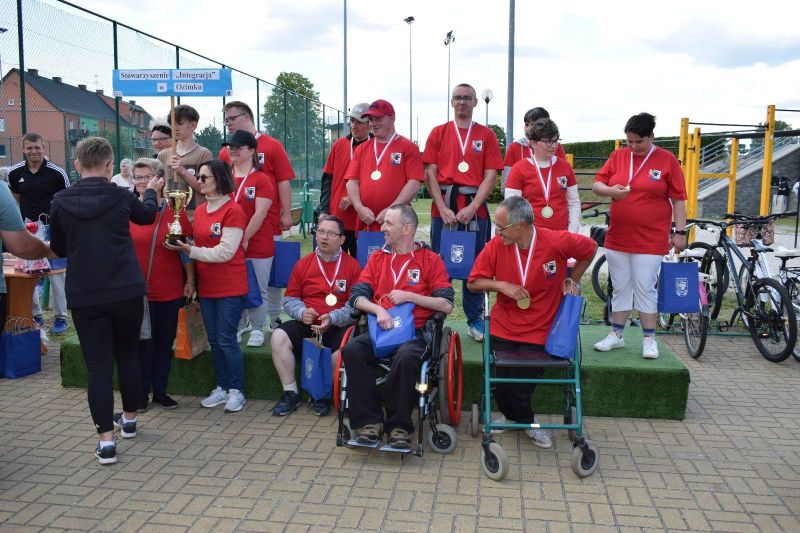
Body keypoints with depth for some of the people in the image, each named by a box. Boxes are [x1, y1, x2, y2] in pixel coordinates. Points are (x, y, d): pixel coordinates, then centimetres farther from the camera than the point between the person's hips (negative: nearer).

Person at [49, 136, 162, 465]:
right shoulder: (120, 196, -6)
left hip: (84, 296, 0)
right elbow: (147, 215, 17)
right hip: (127, 291, 1)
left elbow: (59, 249, 9)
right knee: (127, 355, 19)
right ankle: (129, 419, 34)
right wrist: (151, 191, 36)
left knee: (98, 366, 3)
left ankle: (106, 440, 1)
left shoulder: (61, 202, -4)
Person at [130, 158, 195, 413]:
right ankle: (141, 394, 19)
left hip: (170, 291, 1)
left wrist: (190, 281, 2)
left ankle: (160, 391, 25)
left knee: (165, 342, 11)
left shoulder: (175, 212, 0)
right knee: (142, 344, 6)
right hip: (137, 291, -1)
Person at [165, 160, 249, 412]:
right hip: (206, 286, 7)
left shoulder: (233, 211, -13)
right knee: (214, 340, 12)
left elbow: (225, 252, -17)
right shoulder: (200, 211, 10)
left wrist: (191, 251, -18)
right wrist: (183, 247, -5)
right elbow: (197, 244, 14)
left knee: (227, 340, -3)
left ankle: (237, 391, 11)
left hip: (230, 287, -7)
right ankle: (222, 388, 25)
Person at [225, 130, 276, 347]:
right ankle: (237, 328, 23)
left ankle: (257, 330, 16)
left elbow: (260, 214, -12)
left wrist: (245, 239, -15)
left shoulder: (262, 180, -5)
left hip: (258, 246, -4)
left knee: (259, 289, 4)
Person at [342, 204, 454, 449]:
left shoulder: (431, 260, 8)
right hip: (379, 329, 4)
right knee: (351, 350, -27)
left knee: (405, 358, -36)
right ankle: (369, 421, -17)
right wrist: (378, 310, -10)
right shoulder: (377, 258, 20)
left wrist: (409, 296, -7)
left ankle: (399, 425, -16)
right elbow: (357, 296, 10)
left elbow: (447, 305, 0)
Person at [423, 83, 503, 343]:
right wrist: (443, 208, -9)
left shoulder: (486, 135, 7)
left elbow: (490, 176, 0)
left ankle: (474, 321, 18)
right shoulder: (438, 133, 8)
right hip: (443, 208, 0)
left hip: (475, 208, 0)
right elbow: (430, 173, 2)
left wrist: (472, 207, -12)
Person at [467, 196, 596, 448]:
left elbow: (589, 248, 5)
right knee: (501, 383, -2)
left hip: (538, 331, -2)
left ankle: (514, 416, 27)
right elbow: (473, 282, -2)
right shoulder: (496, 245, -10)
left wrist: (573, 280, 6)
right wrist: (501, 285, -18)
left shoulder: (557, 242, -15)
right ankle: (525, 421, 30)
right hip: (502, 329, 2)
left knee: (522, 387, -8)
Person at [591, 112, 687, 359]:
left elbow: (678, 199, -1)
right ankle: (616, 334, 22)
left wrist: (680, 232, -5)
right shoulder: (618, 156, 5)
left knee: (645, 289, 0)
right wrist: (610, 190, -17)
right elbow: (596, 185, 5)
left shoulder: (667, 160, -2)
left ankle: (649, 339, 13)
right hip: (617, 237, 3)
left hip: (650, 241, -3)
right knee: (620, 288, 11)